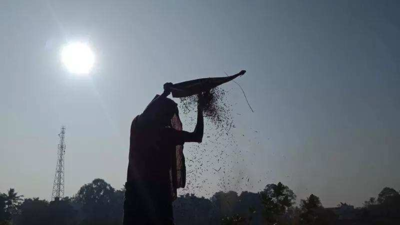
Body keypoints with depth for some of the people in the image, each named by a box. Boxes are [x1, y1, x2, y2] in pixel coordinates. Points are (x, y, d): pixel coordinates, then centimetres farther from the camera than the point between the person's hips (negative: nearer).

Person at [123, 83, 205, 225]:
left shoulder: (168, 133, 18)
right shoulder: (139, 126, 7)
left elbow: (197, 136, 20)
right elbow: (145, 116, -17)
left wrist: (200, 109, 14)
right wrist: (165, 94, -9)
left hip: (161, 191, 4)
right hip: (139, 190, -4)